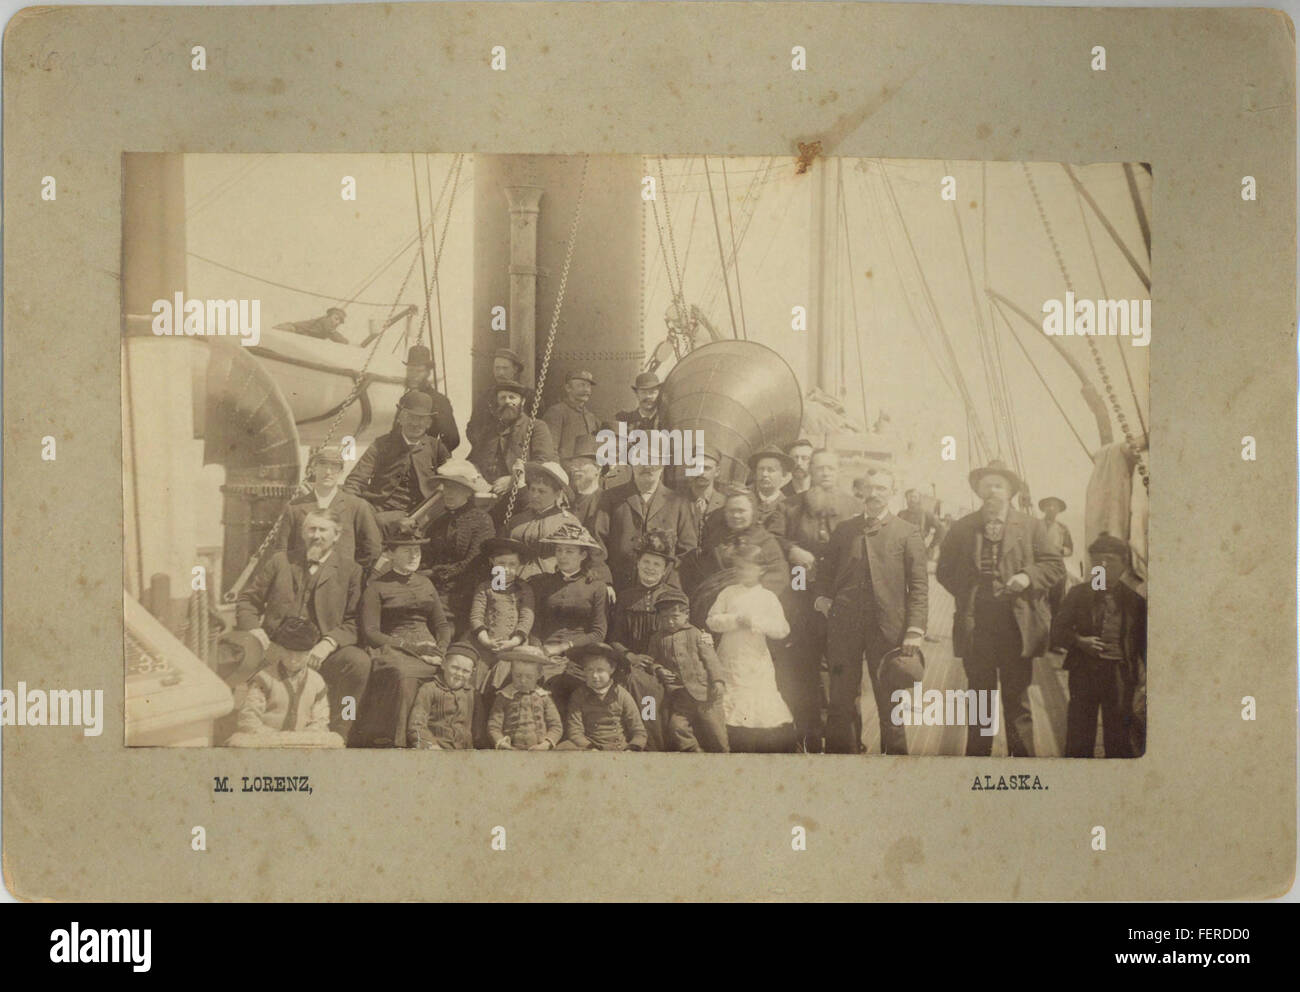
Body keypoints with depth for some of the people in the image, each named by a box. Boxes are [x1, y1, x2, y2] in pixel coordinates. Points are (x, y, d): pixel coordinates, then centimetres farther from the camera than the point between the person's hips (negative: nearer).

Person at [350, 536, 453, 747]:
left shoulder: (425, 584, 23)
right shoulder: (376, 587, 7)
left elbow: (442, 624, 21)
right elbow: (370, 633, -3)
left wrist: (440, 651, -2)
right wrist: (411, 647, -13)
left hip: (427, 647, 5)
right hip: (392, 648, -4)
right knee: (402, 674, -39)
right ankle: (394, 741, -33)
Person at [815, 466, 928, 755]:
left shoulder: (907, 533, 4)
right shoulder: (844, 530, 11)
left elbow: (919, 585, 0)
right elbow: (825, 571, 23)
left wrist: (915, 630, -9)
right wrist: (822, 597, 4)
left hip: (888, 628, -2)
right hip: (844, 628, 2)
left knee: (890, 702, 6)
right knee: (840, 702, 4)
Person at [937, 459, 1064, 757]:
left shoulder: (1031, 526, 6)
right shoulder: (962, 528, 9)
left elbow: (1055, 565, 5)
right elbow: (944, 570, 12)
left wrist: (1028, 576, -12)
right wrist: (966, 593, -1)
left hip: (1016, 628, -1)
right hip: (975, 628, 1)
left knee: (1017, 702, 6)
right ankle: (977, 756, 18)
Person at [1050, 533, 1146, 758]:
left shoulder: (1134, 598, 4)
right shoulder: (1079, 593, 8)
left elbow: (1143, 641, 5)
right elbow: (1058, 628, 8)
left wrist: (1143, 681, -3)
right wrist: (1078, 641, -12)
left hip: (1120, 674, -1)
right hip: (1085, 671, 1)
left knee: (1119, 737, 0)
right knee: (1078, 737, 2)